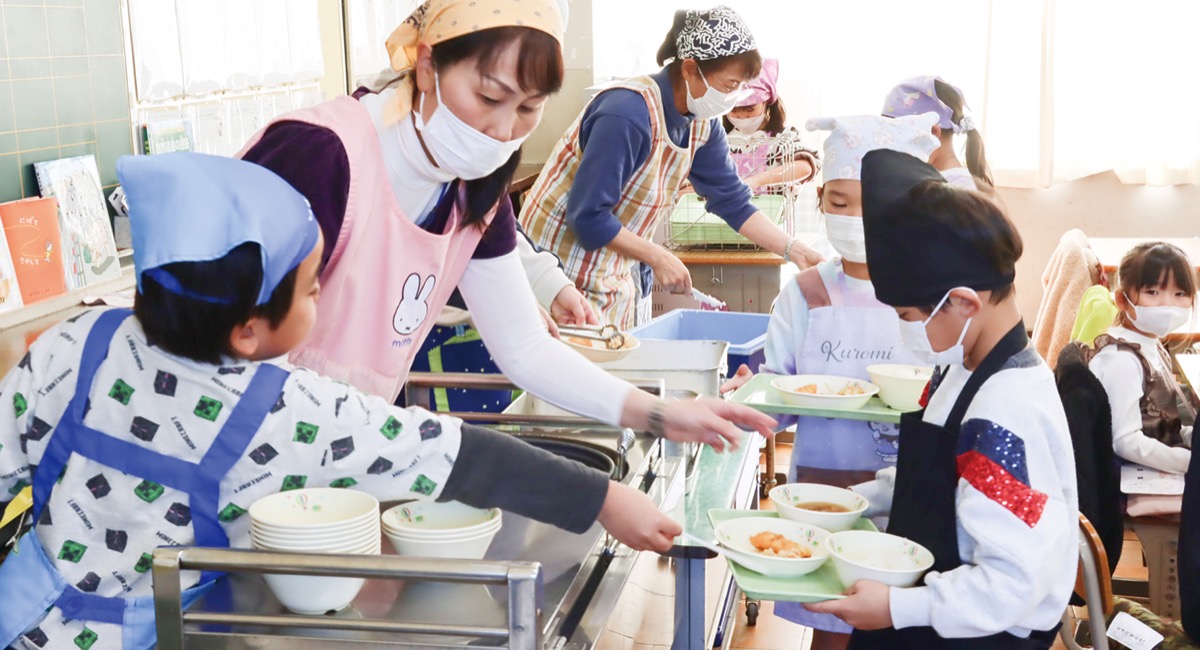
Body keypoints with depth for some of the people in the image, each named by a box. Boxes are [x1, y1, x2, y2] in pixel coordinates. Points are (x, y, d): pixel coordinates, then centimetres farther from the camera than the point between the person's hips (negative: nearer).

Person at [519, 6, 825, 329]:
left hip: (623, 275, 8)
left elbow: (733, 201, 5)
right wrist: (658, 258, -20)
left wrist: (796, 251, -4)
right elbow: (587, 217, -27)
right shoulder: (628, 113, -27)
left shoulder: (701, 123, -2)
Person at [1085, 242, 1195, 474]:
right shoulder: (1121, 360, -19)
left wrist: (1192, 435, 2)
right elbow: (1126, 442, -23)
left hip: (1161, 472, 8)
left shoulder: (1155, 349, 9)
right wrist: (1192, 462, -20)